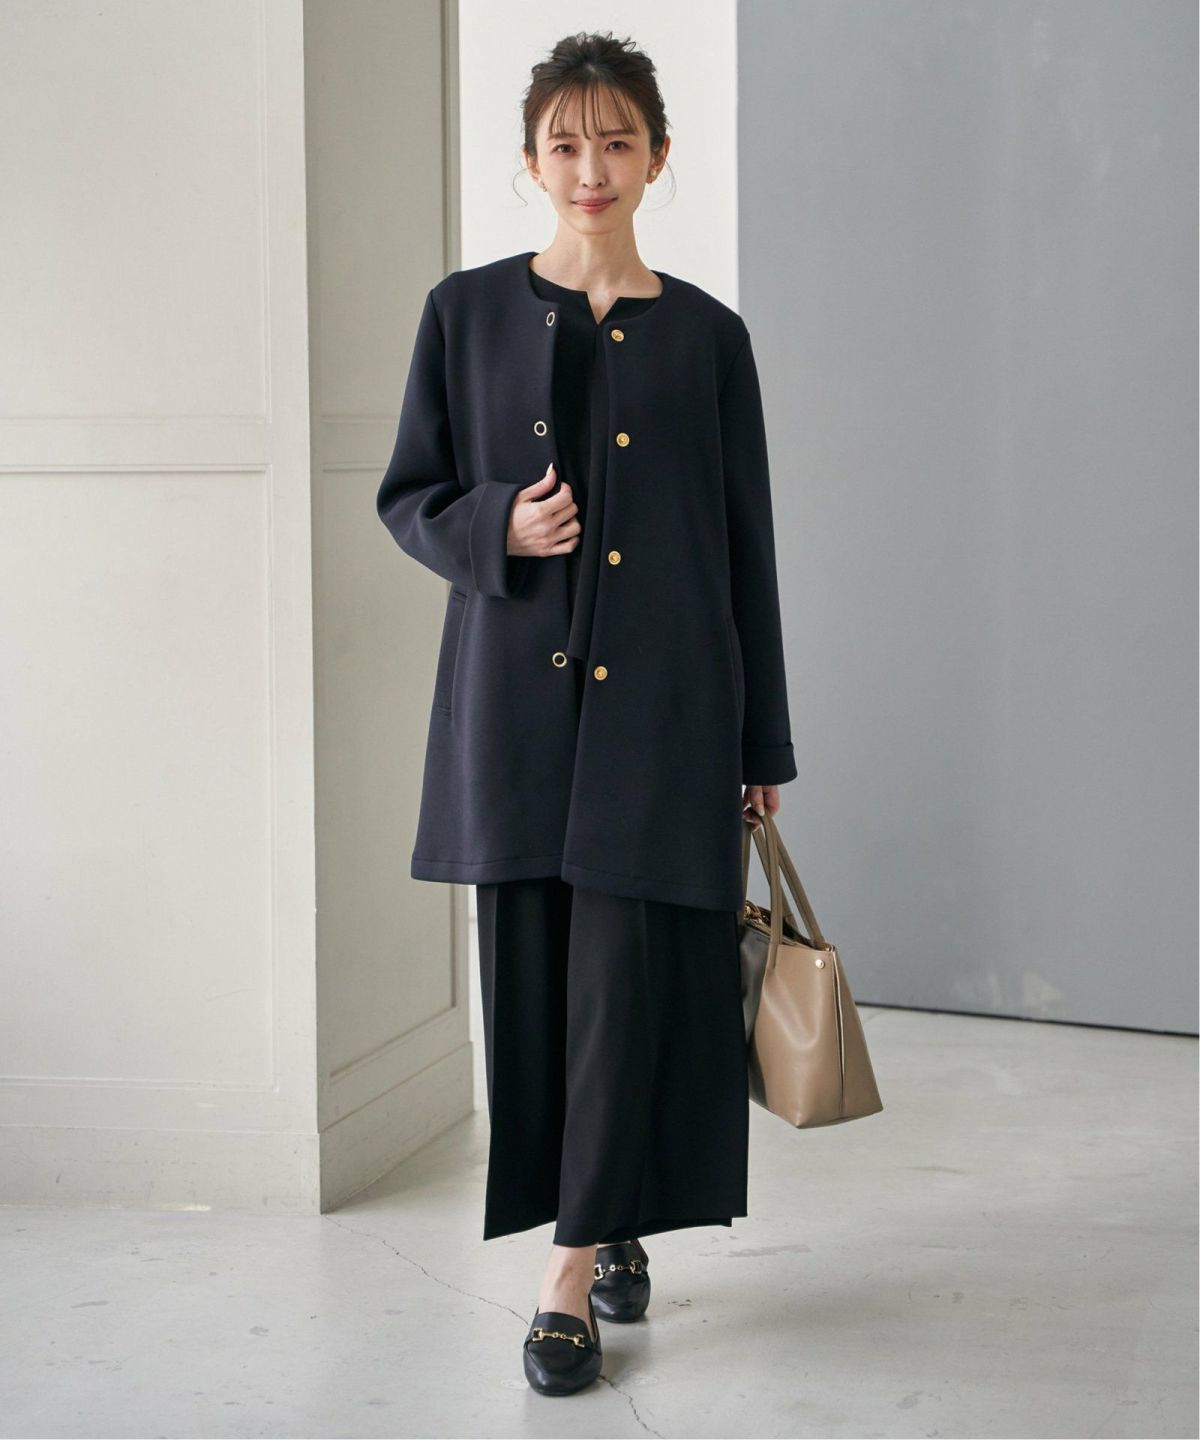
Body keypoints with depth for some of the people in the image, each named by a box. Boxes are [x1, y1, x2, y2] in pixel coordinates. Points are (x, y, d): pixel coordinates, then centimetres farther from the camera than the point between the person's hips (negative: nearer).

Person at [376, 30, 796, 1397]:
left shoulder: (705, 337, 4)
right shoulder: (469, 312, 6)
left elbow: (746, 542, 7)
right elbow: (409, 497, 10)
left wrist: (763, 746, 7)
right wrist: (499, 527, -13)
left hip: (662, 697, -1)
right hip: (516, 693, 2)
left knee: (627, 974, -5)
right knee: (532, 969, 6)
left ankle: (578, 1264, 2)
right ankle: (613, 1225, 24)